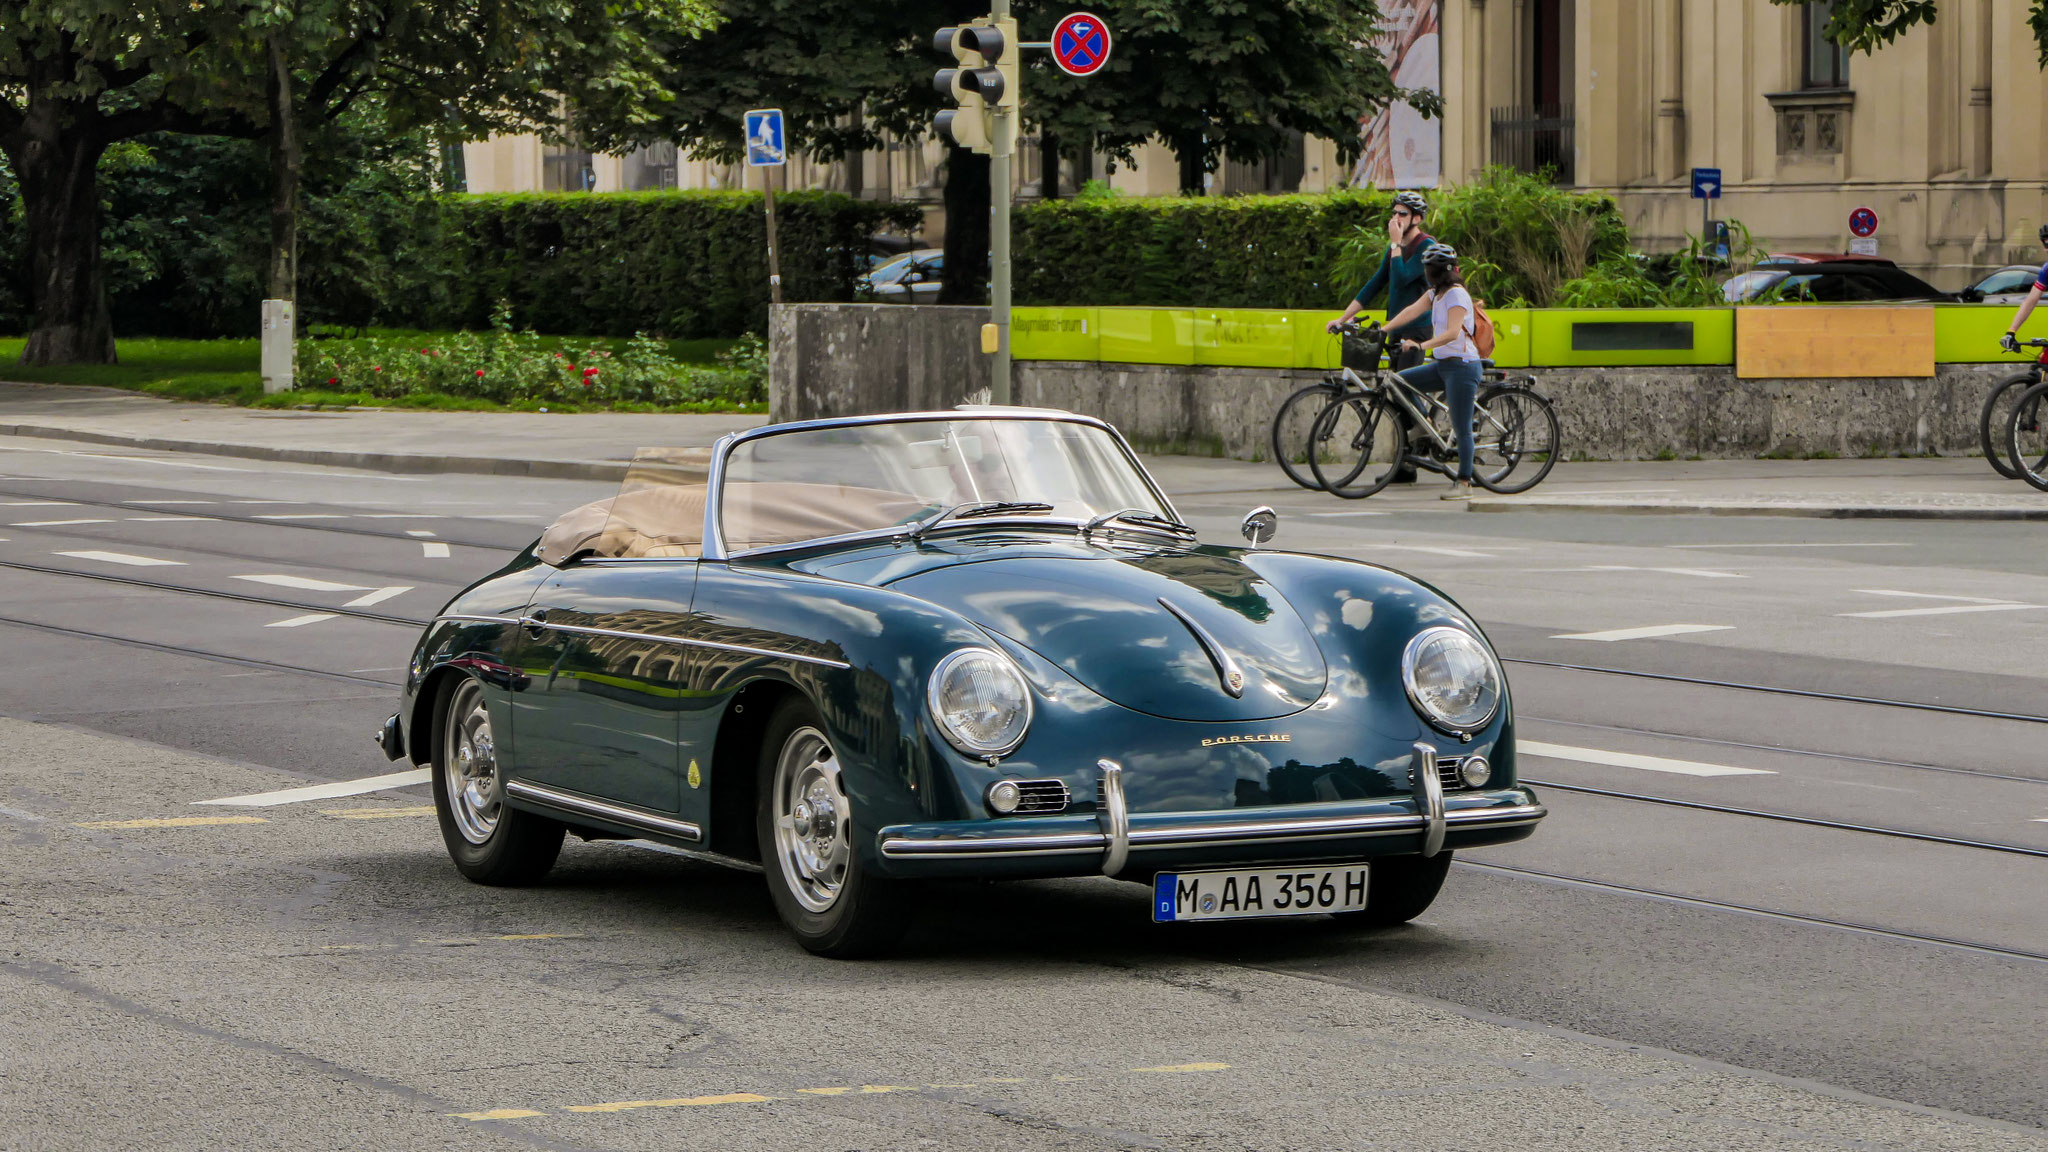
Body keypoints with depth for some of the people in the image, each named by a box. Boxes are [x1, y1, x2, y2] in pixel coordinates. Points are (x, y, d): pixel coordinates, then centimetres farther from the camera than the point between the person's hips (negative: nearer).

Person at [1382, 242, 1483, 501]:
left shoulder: (1457, 295, -15)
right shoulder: (1436, 294, 14)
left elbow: (1452, 332, -26)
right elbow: (1412, 311, 4)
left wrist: (1421, 345, -36)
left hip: (1462, 365, -9)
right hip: (1442, 364, 9)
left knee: (1462, 428, -7)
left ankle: (1464, 482, -3)